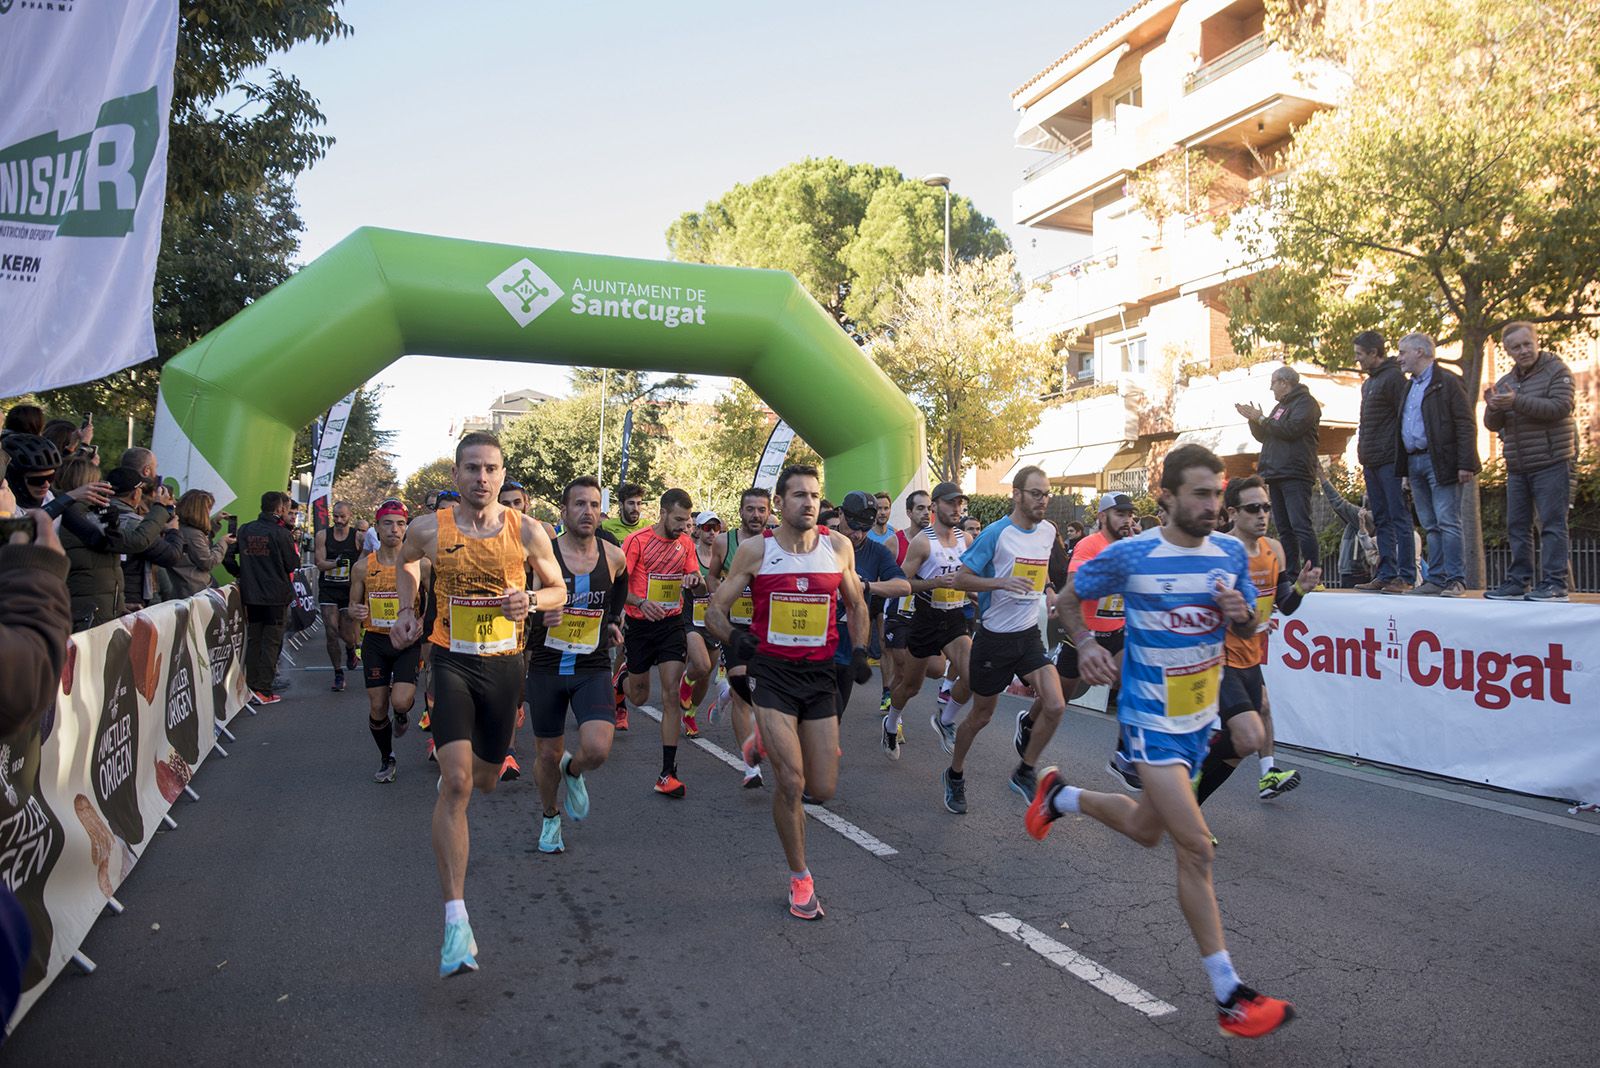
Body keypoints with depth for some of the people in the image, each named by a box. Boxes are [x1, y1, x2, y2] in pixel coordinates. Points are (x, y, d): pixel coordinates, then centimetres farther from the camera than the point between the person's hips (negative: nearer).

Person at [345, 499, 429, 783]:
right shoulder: (363, 567, 1)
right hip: (375, 641, 2)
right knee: (377, 709, 5)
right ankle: (387, 760, 29)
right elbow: (351, 607, 10)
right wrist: (354, 612, -14)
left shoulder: (420, 564, -5)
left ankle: (402, 715, 21)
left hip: (409, 640, -2)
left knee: (400, 701, -18)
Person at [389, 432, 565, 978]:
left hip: (505, 665, 2)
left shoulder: (526, 531, -5)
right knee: (456, 782, -17)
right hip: (451, 663, -2)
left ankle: (453, 762, 59)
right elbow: (405, 562, 20)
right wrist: (407, 610, 7)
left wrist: (530, 600, -14)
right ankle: (456, 919, -14)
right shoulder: (429, 529, -4)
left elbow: (558, 590, 7)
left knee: (485, 780, 18)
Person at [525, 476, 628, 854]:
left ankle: (573, 771, 19)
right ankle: (550, 817, 40)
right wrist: (537, 617, -21)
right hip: (546, 667, -1)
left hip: (593, 668, 1)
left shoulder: (613, 557, -1)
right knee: (548, 755, 10)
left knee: (597, 750, -18)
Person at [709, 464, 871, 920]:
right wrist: (735, 637, -19)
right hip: (772, 675, -3)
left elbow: (856, 605, 16)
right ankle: (800, 878, 12)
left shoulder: (838, 546, 2)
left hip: (820, 676, 3)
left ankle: (777, 754, 39)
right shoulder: (755, 550, -5)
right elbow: (715, 608, 1)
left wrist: (859, 651, 2)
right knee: (792, 783, -10)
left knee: (823, 789, 4)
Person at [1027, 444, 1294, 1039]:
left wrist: (1241, 614, -13)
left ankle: (1060, 795, 47)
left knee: (1146, 829, 21)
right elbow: (1067, 600, 0)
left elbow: (1248, 631, 9)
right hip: (1152, 722, -6)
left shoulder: (1231, 552, -1)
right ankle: (1228, 995, 0)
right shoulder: (1128, 556, -15)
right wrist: (1085, 644, -18)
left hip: (1200, 718, 6)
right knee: (1196, 848, -11)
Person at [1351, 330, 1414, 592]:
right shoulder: (1369, 383, 20)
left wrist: (1402, 461, -19)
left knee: (1399, 517, -6)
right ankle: (1386, 574, 14)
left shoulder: (1393, 377, -8)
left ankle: (1405, 577, -4)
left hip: (1390, 461, -9)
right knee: (1381, 520, 10)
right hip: (1372, 462, 9)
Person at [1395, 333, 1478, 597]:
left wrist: (1465, 464, -17)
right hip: (1415, 463, 8)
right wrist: (1406, 470, 17)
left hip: (1440, 463, -8)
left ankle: (1455, 580, -4)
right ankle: (1436, 580, 11)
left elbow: (1465, 425, -10)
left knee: (1448, 523, -7)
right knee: (1431, 526, 9)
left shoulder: (1447, 382, -5)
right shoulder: (1410, 387, 20)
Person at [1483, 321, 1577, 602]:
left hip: (1551, 463, -6)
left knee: (1552, 524, -7)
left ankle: (1554, 583, -7)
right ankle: (1518, 582, 11)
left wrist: (1517, 402, -22)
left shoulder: (1557, 371, -1)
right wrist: (1493, 408, -9)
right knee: (1517, 526, 7)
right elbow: (1493, 425, 13)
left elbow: (1560, 407, -16)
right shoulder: (1505, 381, 16)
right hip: (1517, 468, 6)